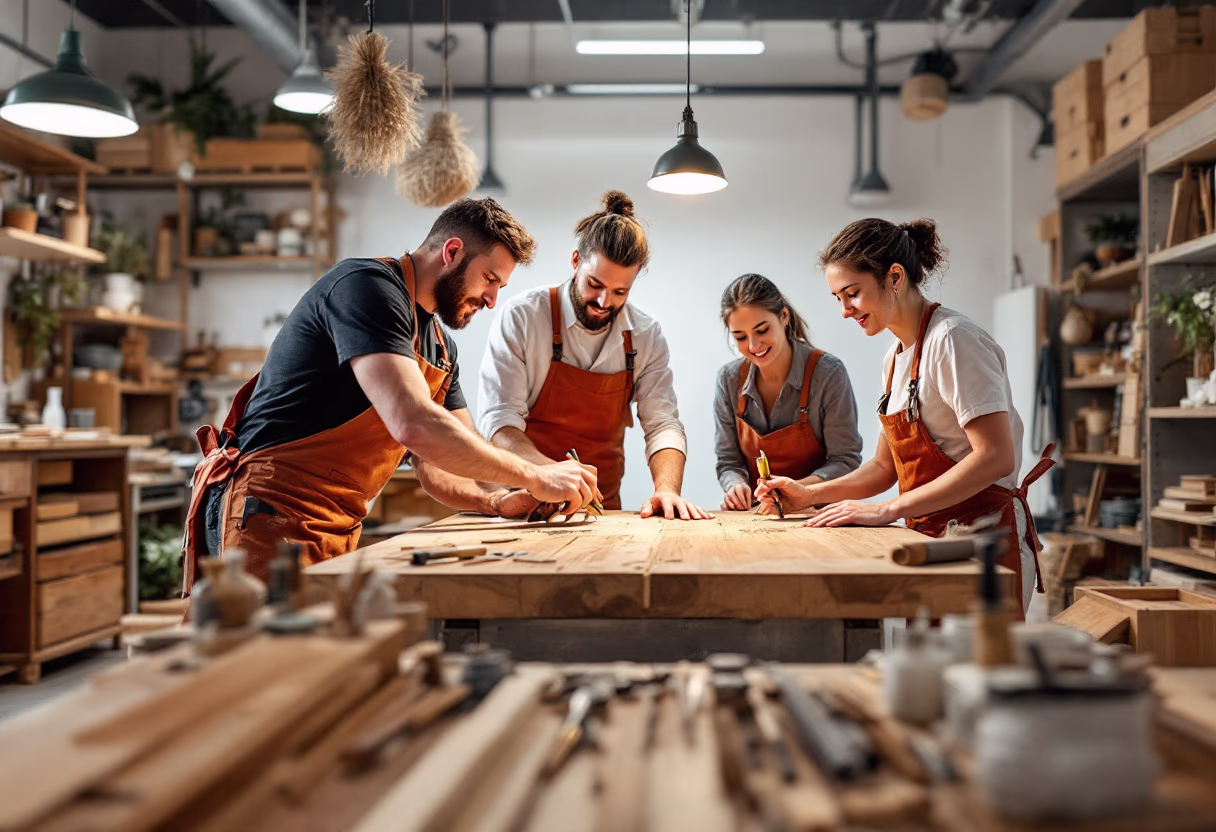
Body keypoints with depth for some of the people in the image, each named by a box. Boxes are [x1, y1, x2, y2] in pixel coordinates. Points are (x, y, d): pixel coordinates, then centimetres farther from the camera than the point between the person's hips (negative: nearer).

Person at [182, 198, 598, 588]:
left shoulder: (441, 347, 15)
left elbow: (436, 467, 16)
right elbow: (413, 424, -28)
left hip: (337, 529, 9)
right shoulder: (367, 286, -15)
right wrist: (535, 477, -20)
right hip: (272, 513, -9)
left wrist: (498, 501, -6)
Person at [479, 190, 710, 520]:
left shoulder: (646, 335, 3)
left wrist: (667, 490, -19)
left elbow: (662, 424, 1)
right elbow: (499, 421, -12)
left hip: (604, 511, 3)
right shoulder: (520, 317, -8)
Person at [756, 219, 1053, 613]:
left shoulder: (953, 339, -14)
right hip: (932, 538, 8)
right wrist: (810, 495, 4)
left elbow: (995, 458, -22)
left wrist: (888, 510, -21)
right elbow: (885, 467, 18)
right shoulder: (895, 358, 13)